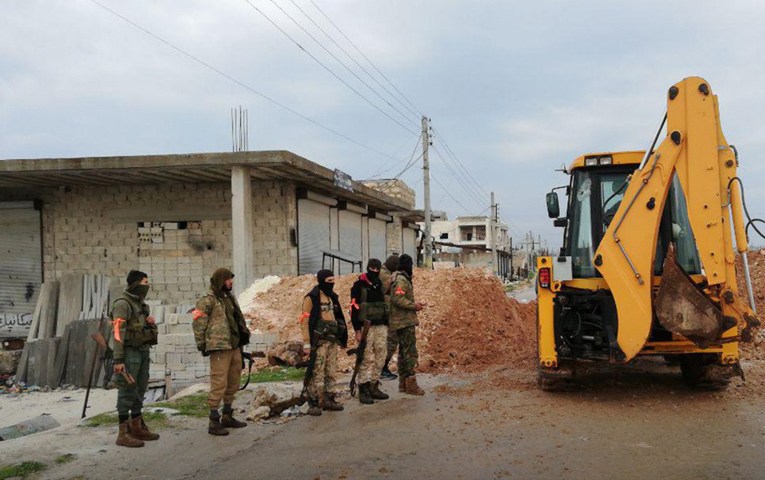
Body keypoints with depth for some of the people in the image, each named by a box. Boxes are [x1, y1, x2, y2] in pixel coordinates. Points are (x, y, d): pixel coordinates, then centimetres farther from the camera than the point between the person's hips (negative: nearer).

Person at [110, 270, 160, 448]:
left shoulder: (141, 303, 15)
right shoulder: (123, 304, -12)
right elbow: (118, 333, -18)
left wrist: (151, 322, 3)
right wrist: (118, 360, -24)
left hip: (143, 351, 9)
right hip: (129, 352, -9)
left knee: (140, 390, 13)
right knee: (127, 391, -6)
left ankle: (137, 427, 23)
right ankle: (124, 434, -4)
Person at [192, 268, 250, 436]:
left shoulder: (230, 297, 17)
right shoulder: (208, 300, -9)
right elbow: (198, 323, -11)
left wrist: (244, 336, 22)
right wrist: (202, 345, -10)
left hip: (234, 347, 9)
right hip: (219, 348, -9)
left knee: (233, 384, 15)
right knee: (219, 384, -9)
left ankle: (227, 416, 28)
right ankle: (214, 422, -2)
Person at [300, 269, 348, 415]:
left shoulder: (332, 297, 15)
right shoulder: (312, 298, -10)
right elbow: (305, 321, -13)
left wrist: (340, 337, 19)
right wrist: (306, 342, -17)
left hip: (332, 341, 8)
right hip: (319, 342, -8)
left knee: (331, 373, 13)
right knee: (317, 374, -7)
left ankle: (327, 400, 23)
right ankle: (313, 404, -2)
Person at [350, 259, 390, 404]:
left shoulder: (381, 285, 14)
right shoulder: (359, 286, -5)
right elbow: (354, 308, -9)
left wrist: (387, 325, 16)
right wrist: (357, 330, -14)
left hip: (381, 327, 6)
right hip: (366, 327, -6)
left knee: (380, 358, 7)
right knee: (366, 359, -8)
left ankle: (374, 387, 17)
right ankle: (363, 390, -3)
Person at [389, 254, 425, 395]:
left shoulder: (402, 278, 16)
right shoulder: (401, 280, -16)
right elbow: (398, 299, -26)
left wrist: (413, 305, 11)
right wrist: (414, 305, -17)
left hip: (402, 321, 11)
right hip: (405, 321, -11)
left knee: (403, 352, 14)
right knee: (410, 352, -8)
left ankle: (403, 383, 20)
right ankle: (410, 384, -6)